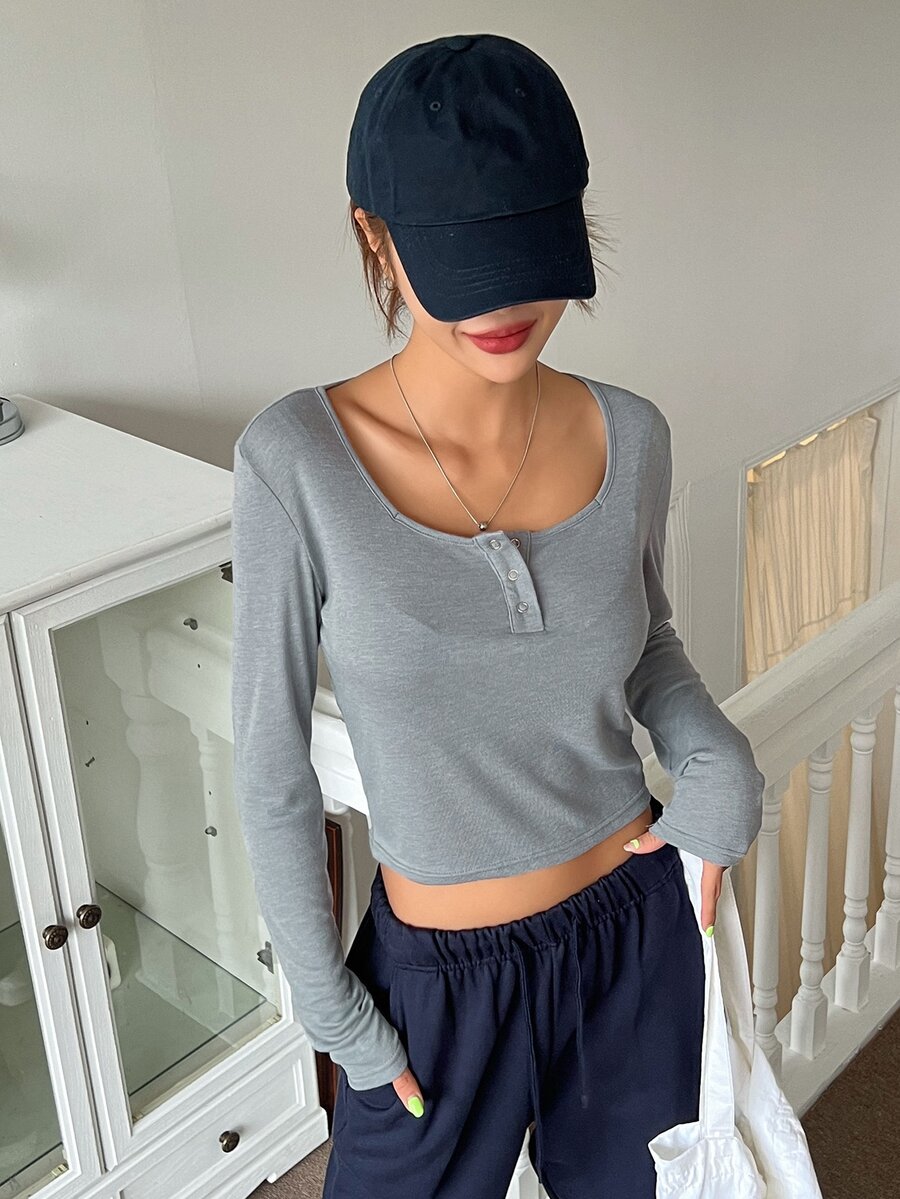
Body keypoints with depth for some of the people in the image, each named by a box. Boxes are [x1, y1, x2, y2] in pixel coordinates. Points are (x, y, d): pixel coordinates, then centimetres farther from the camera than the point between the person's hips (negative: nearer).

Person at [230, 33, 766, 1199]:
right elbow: (271, 762, -13)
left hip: (639, 930, 3)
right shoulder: (297, 457, -22)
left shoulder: (631, 437, -11)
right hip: (444, 971, -3)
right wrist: (329, 1007, -8)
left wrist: (717, 764, -10)